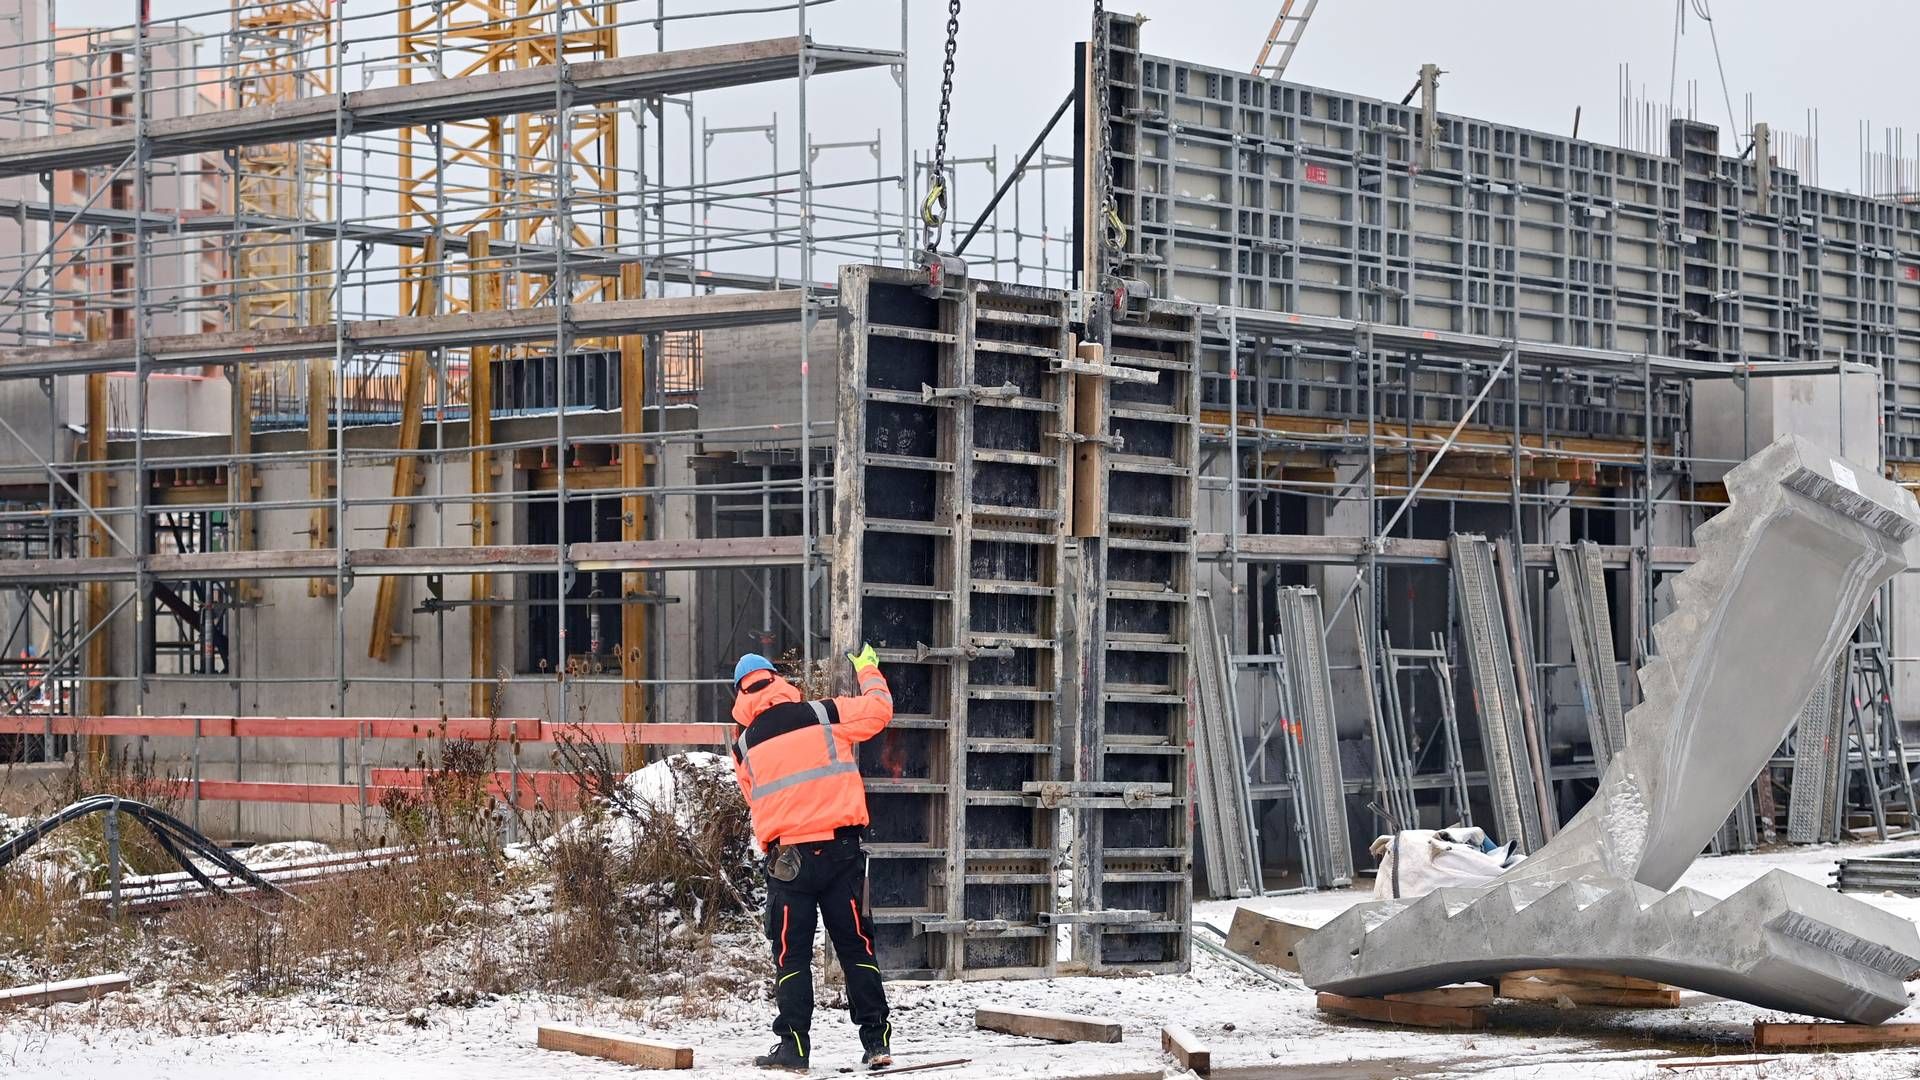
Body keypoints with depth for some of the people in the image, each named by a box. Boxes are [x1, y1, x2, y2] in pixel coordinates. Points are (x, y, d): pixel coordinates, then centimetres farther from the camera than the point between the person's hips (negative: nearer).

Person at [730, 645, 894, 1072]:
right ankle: (876, 1040, 4)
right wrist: (868, 670, 27)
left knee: (791, 952, 6)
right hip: (841, 848, 0)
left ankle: (794, 1045, 0)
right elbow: (878, 710, 10)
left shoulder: (745, 745, 6)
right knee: (855, 945, 7)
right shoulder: (821, 714, 0)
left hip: (787, 856, 0)